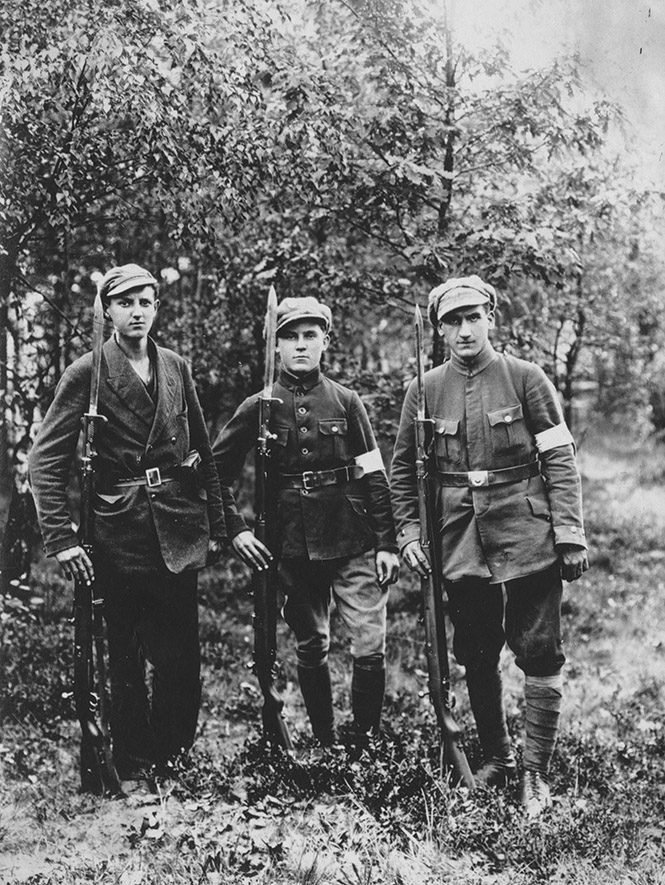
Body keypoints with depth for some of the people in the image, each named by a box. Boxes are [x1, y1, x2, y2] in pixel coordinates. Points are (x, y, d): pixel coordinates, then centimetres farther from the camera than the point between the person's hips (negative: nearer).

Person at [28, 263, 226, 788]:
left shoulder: (176, 369, 9)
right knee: (127, 661, 8)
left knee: (181, 657, 8)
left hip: (178, 535, 3)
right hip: (119, 536, -3)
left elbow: (202, 453, 14)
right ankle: (133, 769, 23)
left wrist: (216, 525, 11)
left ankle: (175, 759, 26)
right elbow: (46, 459, -6)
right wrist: (61, 539, -13)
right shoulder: (86, 374, -4)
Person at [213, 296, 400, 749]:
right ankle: (326, 746, 24)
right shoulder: (258, 408, 1)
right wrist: (236, 529, -1)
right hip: (293, 548, 0)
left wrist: (387, 543, -2)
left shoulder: (346, 401, 3)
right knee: (312, 650, 10)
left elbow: (374, 476, 3)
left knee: (371, 648, -5)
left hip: (354, 543, 0)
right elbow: (216, 471, 7)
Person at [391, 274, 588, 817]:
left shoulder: (525, 378, -3)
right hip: (460, 542, 3)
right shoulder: (425, 390, 4)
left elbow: (560, 460, -4)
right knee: (476, 657, 12)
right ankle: (495, 758, 30)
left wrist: (570, 534, -9)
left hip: (527, 534, -3)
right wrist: (408, 534, 3)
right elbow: (404, 469, 11)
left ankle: (537, 774, 11)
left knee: (539, 654, 0)